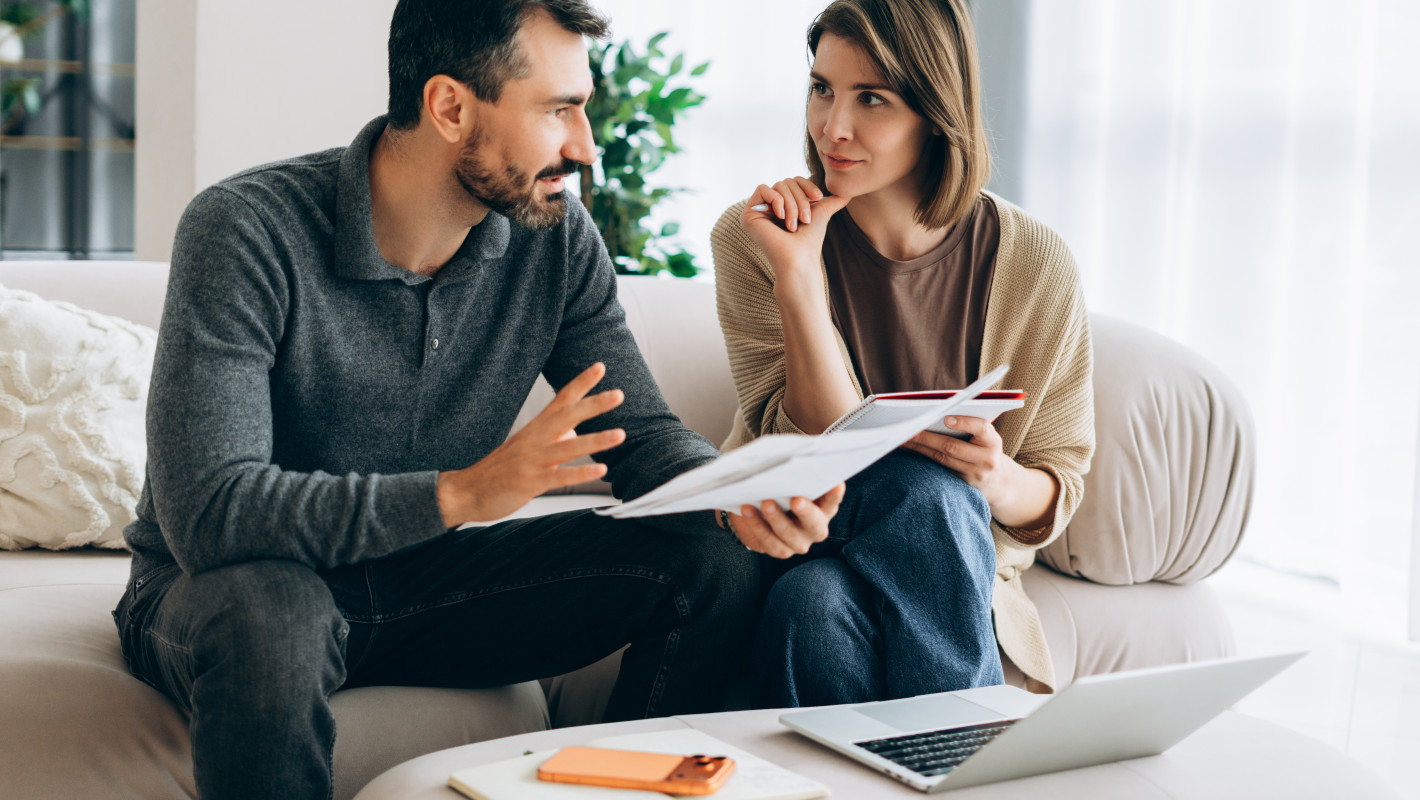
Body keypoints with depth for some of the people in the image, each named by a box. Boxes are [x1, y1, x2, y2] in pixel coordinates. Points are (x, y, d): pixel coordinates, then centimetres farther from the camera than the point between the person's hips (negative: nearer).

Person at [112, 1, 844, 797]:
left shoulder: (555, 234, -7)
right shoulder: (247, 231, -24)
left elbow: (642, 432, -1)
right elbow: (205, 511, -31)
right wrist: (460, 492, -41)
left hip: (417, 579, 5)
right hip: (221, 592, -4)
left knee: (713, 564, -12)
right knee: (268, 613, -41)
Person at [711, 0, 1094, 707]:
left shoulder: (1035, 268, -7)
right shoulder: (753, 241, -8)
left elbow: (1058, 490, 2)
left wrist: (999, 481, -23)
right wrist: (797, 273, -27)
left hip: (954, 565, 1)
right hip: (788, 553, -1)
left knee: (928, 493, -34)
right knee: (849, 564, -36)